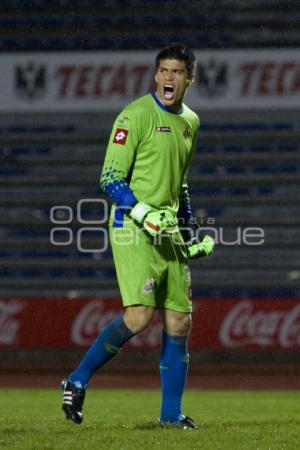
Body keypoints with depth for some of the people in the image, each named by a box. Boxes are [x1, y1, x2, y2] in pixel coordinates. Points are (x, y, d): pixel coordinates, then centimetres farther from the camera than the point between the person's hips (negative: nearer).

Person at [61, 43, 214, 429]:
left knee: (179, 322, 3)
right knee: (139, 315, -19)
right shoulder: (136, 115, -8)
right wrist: (145, 213, -21)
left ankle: (171, 413, 11)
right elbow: (110, 178, -10)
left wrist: (191, 231, 21)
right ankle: (77, 381, -3)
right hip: (132, 230, -7)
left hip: (169, 234, 7)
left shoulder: (190, 122, 15)